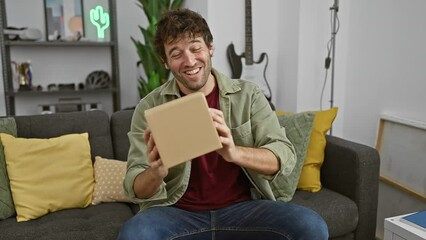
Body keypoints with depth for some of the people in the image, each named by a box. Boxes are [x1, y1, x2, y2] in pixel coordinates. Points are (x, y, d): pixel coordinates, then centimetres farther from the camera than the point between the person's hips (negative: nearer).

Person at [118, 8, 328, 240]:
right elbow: (136, 190, -5)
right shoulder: (149, 107, -4)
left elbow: (285, 157, -10)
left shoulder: (248, 95, -2)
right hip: (177, 212, 0)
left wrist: (234, 153, -31)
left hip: (243, 208, 1)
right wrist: (156, 172, -30)